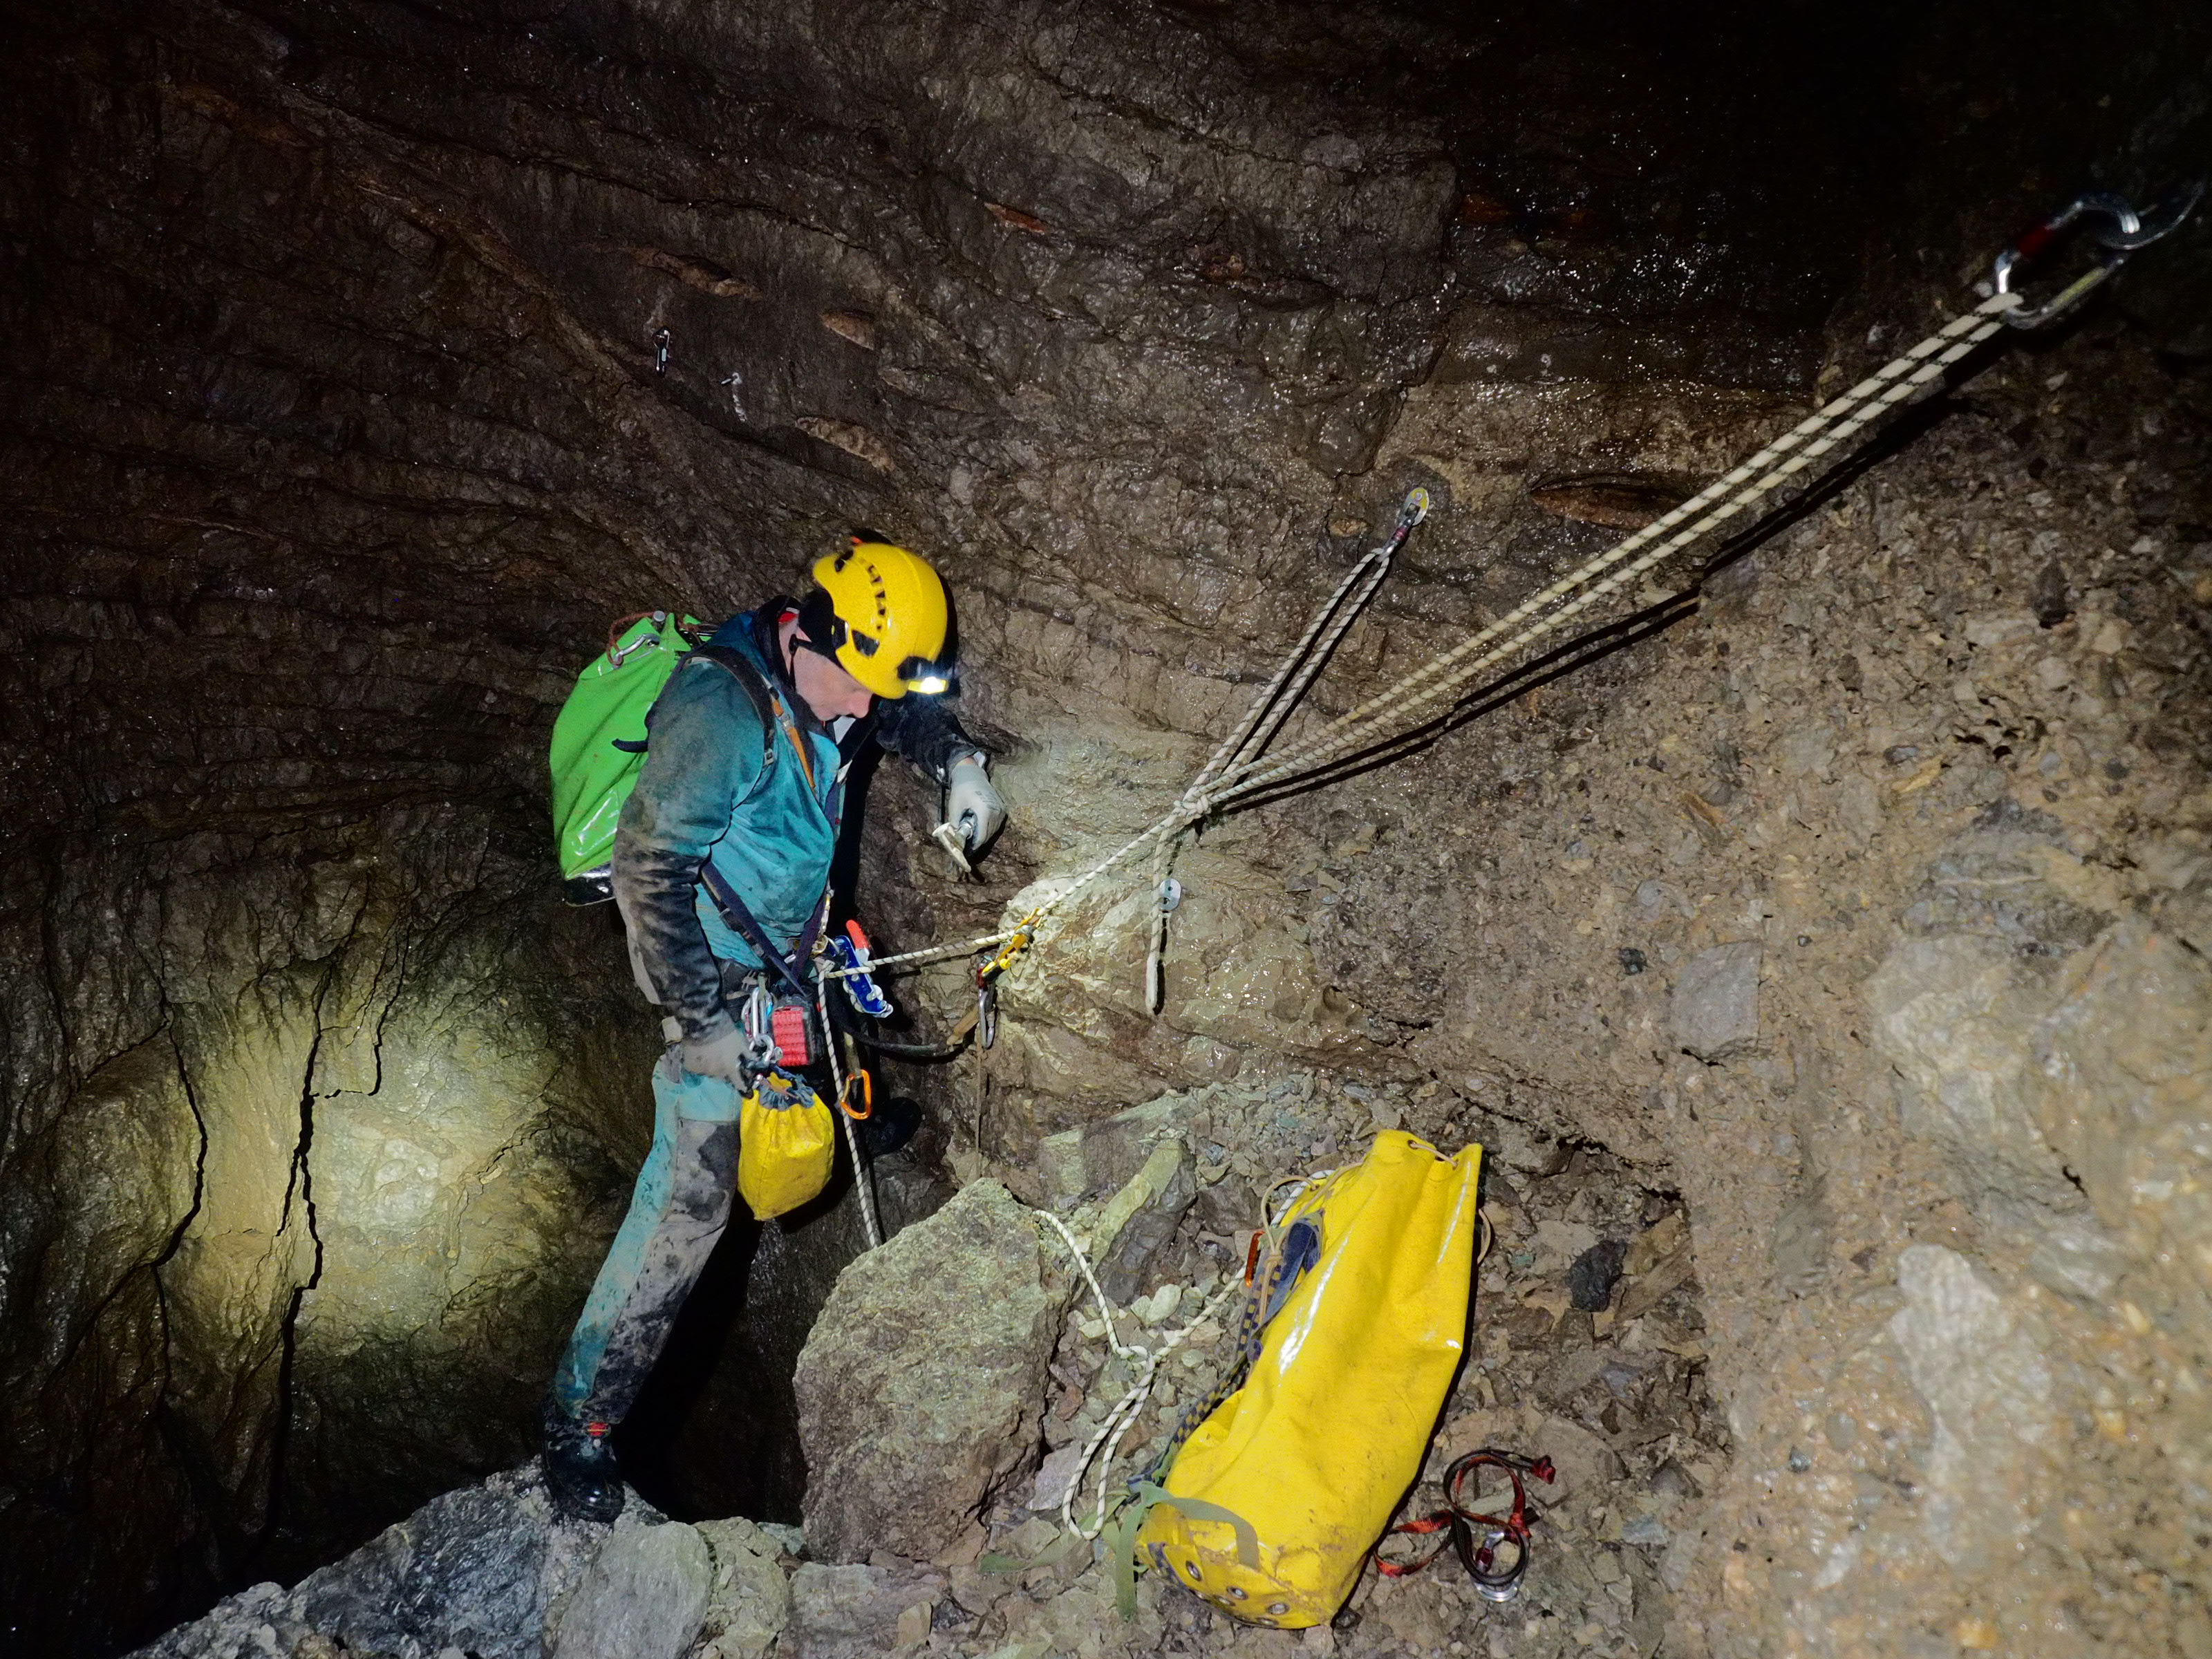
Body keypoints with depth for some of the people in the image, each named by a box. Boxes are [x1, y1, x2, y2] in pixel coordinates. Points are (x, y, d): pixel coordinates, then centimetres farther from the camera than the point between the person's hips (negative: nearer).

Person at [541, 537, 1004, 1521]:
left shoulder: (823, 679, -3)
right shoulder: (724, 709, -29)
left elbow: (910, 715, 20)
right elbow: (648, 868, -27)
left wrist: (959, 765, -1)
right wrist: (698, 1022, -27)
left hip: (787, 956, 8)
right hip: (727, 985, -8)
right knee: (691, 1195, -9)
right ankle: (580, 1418, 2)